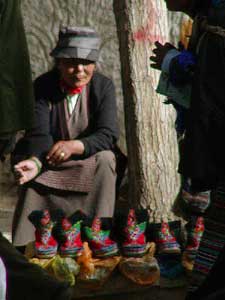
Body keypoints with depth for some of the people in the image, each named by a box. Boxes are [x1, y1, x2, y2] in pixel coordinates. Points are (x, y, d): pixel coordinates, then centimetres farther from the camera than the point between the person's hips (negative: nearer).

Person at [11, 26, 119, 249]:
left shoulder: (103, 86, -8)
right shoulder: (42, 86, -11)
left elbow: (108, 135, -19)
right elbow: (39, 134, -23)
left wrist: (74, 146, -38)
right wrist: (35, 162, -46)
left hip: (90, 161, 0)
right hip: (49, 160, 0)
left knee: (105, 159, -29)